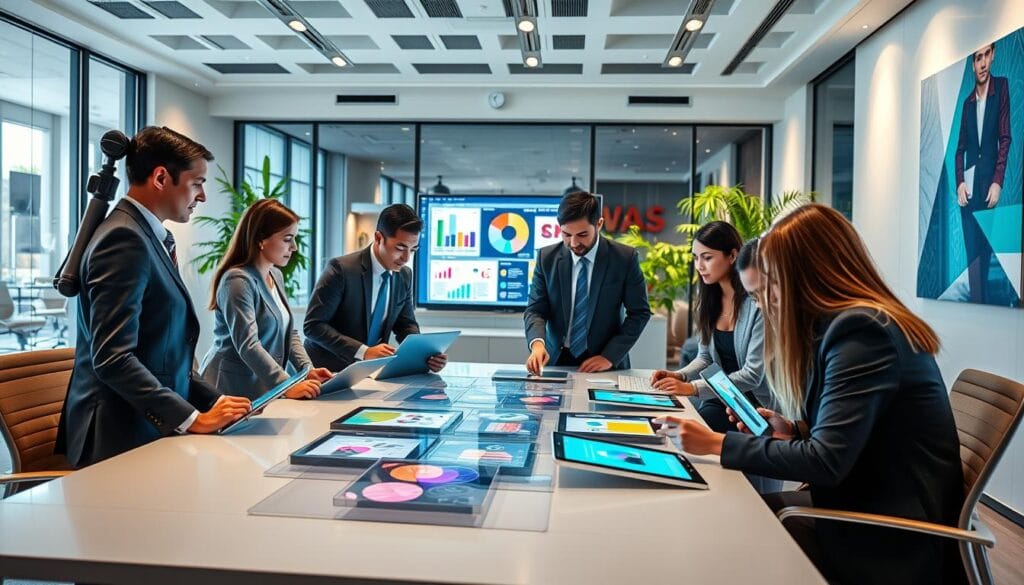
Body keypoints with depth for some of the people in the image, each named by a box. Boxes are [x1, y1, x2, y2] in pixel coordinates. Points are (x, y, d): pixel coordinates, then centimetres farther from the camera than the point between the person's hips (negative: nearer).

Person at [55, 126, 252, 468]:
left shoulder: (146, 237, 13)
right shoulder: (125, 238, -16)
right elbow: (112, 358, -23)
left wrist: (215, 400, 7)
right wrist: (192, 419, -21)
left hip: (149, 431, 9)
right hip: (123, 439, -9)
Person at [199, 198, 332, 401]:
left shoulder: (276, 276, 10)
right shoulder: (238, 280, -16)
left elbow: (288, 331, 12)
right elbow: (248, 346, -24)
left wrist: (308, 370, -3)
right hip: (234, 389, -7)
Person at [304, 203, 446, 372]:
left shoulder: (405, 275, 2)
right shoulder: (341, 269, -16)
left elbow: (406, 325, 10)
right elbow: (313, 325, -17)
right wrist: (363, 351, -27)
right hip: (329, 370, -5)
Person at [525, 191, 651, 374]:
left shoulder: (625, 257, -6)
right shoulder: (547, 257, -1)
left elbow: (640, 312, -1)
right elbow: (535, 309, 0)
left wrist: (610, 356, -10)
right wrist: (537, 343, -21)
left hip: (605, 365, -1)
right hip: (557, 360, 1)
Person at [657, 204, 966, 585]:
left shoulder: (862, 330, -22)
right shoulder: (856, 322, 9)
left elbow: (826, 462, -26)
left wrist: (718, 444, -20)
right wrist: (796, 430, 2)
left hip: (891, 538, -9)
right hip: (875, 503, 9)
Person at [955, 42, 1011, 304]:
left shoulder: (1002, 86, 1)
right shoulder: (967, 102, 13)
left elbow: (1005, 138, -4)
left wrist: (997, 182, -12)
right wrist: (959, 182, -2)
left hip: (988, 182, -3)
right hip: (968, 186, 3)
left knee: (985, 250, 0)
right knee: (972, 252, 1)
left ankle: (984, 300, 8)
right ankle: (977, 300, 5)